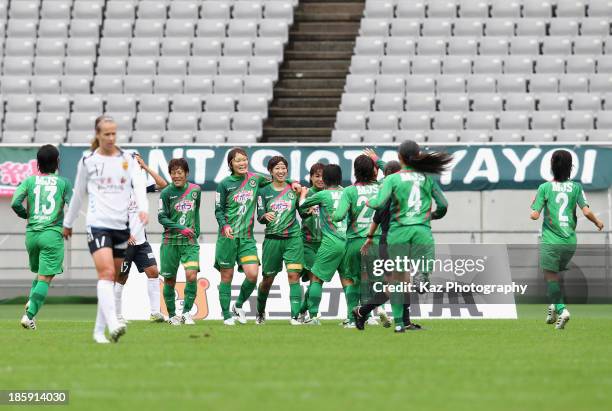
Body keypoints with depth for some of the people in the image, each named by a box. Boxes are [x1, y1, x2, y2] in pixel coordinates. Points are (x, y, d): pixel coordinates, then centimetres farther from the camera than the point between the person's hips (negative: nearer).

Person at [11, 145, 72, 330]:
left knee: (39, 274, 24)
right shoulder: (63, 183, 1)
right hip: (53, 233, -3)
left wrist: (27, 214, 12)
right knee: (45, 278, -4)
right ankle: (29, 314, -17)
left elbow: (15, 203, -7)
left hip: (32, 233, 3)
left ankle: (32, 300, 2)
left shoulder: (29, 181, 4)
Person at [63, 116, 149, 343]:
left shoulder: (128, 159, 7)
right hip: (98, 224, -3)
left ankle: (99, 330, 16)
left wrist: (143, 209, -26)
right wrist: (68, 223, 22)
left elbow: (139, 185, -7)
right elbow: (78, 194, 15)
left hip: (122, 225, 3)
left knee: (112, 279, 7)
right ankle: (113, 325, -33)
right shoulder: (88, 161, 5)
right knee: (106, 273, -20)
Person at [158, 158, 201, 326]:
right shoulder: (166, 193, -5)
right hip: (170, 241, -2)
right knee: (170, 280, 4)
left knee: (192, 275, -17)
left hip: (190, 242, 2)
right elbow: (162, 218, -8)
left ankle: (187, 312, -4)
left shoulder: (195, 190, 6)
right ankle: (172, 315, 19)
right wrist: (181, 228, -18)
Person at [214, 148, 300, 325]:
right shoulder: (225, 184, -1)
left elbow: (275, 180, 26)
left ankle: (238, 306, 12)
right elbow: (219, 210, 0)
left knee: (253, 274, -11)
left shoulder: (255, 179, 8)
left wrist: (292, 182, 11)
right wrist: (224, 225, -17)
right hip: (228, 236, -2)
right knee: (227, 276, 2)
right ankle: (227, 315, 12)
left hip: (247, 237, 3)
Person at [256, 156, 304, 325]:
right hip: (272, 239, 0)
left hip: (293, 238, 0)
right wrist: (266, 216, -21)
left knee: (294, 275, -13)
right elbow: (260, 217, 1)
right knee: (267, 279, 8)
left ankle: (295, 316, -16)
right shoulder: (264, 192, 4)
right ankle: (260, 312, 30)